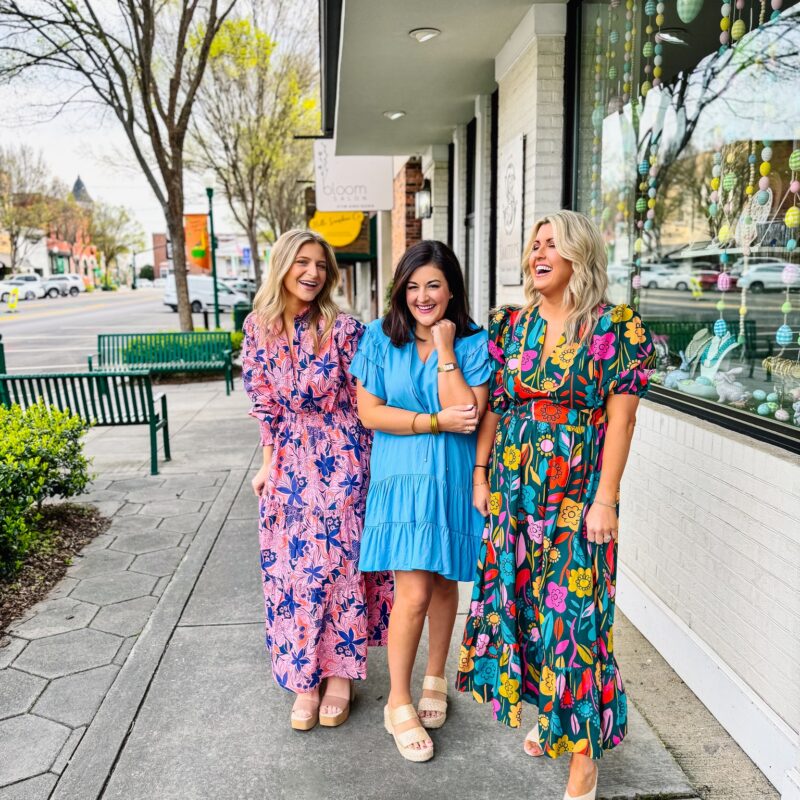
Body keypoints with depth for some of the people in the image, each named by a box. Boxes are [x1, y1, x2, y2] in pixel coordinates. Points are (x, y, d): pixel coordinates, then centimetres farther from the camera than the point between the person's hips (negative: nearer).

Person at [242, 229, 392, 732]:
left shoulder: (343, 329, -12)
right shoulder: (259, 327, 0)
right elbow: (264, 401, 6)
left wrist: (366, 463, -6)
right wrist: (268, 463, 6)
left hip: (340, 459, -3)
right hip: (290, 460, 4)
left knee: (338, 564, 3)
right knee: (291, 569, 8)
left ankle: (340, 675, 22)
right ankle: (305, 679, 25)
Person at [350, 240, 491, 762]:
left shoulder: (473, 342, -4)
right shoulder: (380, 337, -2)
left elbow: (467, 415, -15)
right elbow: (368, 411, -6)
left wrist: (445, 350, -15)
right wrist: (435, 422, -13)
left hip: (453, 478, 2)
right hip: (402, 477, -1)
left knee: (444, 581, 15)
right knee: (414, 592, -6)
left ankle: (434, 679, 38)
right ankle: (399, 704, 15)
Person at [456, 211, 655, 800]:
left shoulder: (615, 328, -7)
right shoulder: (511, 325, 7)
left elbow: (620, 419, -10)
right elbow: (493, 408, 9)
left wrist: (605, 500, -13)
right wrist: (481, 475, 6)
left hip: (576, 492, -5)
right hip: (513, 487, 5)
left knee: (572, 611, 0)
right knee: (519, 600, 13)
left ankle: (584, 750, 18)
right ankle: (544, 713, 35)